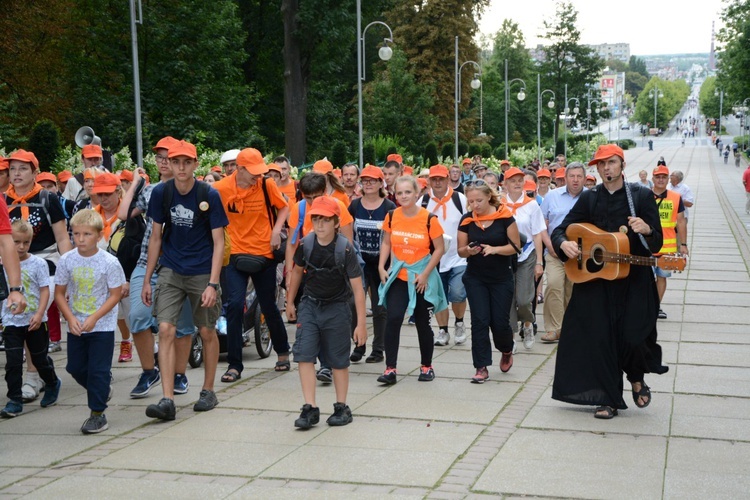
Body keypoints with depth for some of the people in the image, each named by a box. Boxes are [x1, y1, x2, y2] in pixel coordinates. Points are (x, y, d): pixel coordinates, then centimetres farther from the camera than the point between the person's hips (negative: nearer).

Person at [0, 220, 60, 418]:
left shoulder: (38, 264, -8)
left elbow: (45, 291, -9)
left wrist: (39, 315, -18)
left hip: (35, 322, -2)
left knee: (40, 359, 12)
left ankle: (52, 384, 38)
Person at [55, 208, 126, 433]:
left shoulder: (109, 262, -14)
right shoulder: (67, 260, -6)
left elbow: (115, 295, -11)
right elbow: (59, 293, 1)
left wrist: (94, 318, -18)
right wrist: (70, 318, -12)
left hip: (103, 325, -4)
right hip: (75, 326, 4)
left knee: (99, 370, -2)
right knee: (76, 367, 11)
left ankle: (98, 413, 10)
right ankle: (101, 388, 38)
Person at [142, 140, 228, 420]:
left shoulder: (209, 195, -10)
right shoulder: (161, 193, -2)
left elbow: (218, 242, -9)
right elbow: (156, 237, 7)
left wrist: (212, 284, -17)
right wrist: (147, 279, 6)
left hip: (202, 273, -2)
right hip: (171, 271, 2)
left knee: (207, 332, 8)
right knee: (165, 330, -10)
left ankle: (208, 391, 26)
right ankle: (167, 400, -10)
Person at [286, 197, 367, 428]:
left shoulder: (345, 249, -19)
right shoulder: (306, 244, -8)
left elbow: (357, 287, -17)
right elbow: (297, 271, 12)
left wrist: (361, 323, -18)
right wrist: (290, 301, 19)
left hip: (336, 308, -3)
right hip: (310, 305, 3)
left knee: (339, 359, 7)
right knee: (304, 355, -8)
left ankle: (341, 407, 22)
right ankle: (310, 408, -3)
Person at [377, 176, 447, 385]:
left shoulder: (428, 219, -11)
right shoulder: (392, 216, -2)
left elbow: (440, 249, -6)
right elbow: (386, 243, 10)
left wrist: (425, 274, -12)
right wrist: (381, 267, -2)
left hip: (421, 278, -2)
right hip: (397, 276, 2)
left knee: (422, 323, 9)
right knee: (393, 319, -12)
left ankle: (427, 366, 27)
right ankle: (390, 369, -7)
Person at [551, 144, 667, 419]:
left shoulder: (642, 196, 2)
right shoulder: (589, 199, 8)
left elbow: (657, 243, -1)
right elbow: (560, 230, 8)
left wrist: (647, 230, -23)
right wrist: (564, 243, -15)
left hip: (635, 279, -2)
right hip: (594, 277, 2)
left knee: (633, 337, -11)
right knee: (600, 337, 0)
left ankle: (636, 377, 23)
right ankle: (608, 399, 14)